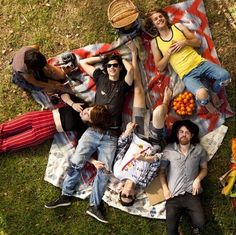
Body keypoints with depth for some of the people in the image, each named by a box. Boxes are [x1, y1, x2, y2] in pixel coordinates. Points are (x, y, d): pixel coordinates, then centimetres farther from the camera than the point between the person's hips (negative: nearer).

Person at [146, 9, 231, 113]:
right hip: (187, 74, -3)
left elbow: (198, 43, 13)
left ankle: (214, 92, 12)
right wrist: (168, 52, -9)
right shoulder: (155, 42, 6)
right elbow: (160, 67, 4)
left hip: (200, 63, 3)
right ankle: (207, 104, 6)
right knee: (202, 94, -32)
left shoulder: (178, 26, 12)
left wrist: (185, 42, -6)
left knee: (225, 76, -22)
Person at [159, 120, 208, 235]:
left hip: (191, 194, 1)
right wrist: (165, 189, -2)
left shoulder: (199, 150, 6)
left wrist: (198, 179, -5)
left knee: (200, 223, -16)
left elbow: (204, 168, 15)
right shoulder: (168, 150, 2)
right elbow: (162, 171, 7)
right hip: (173, 196, -1)